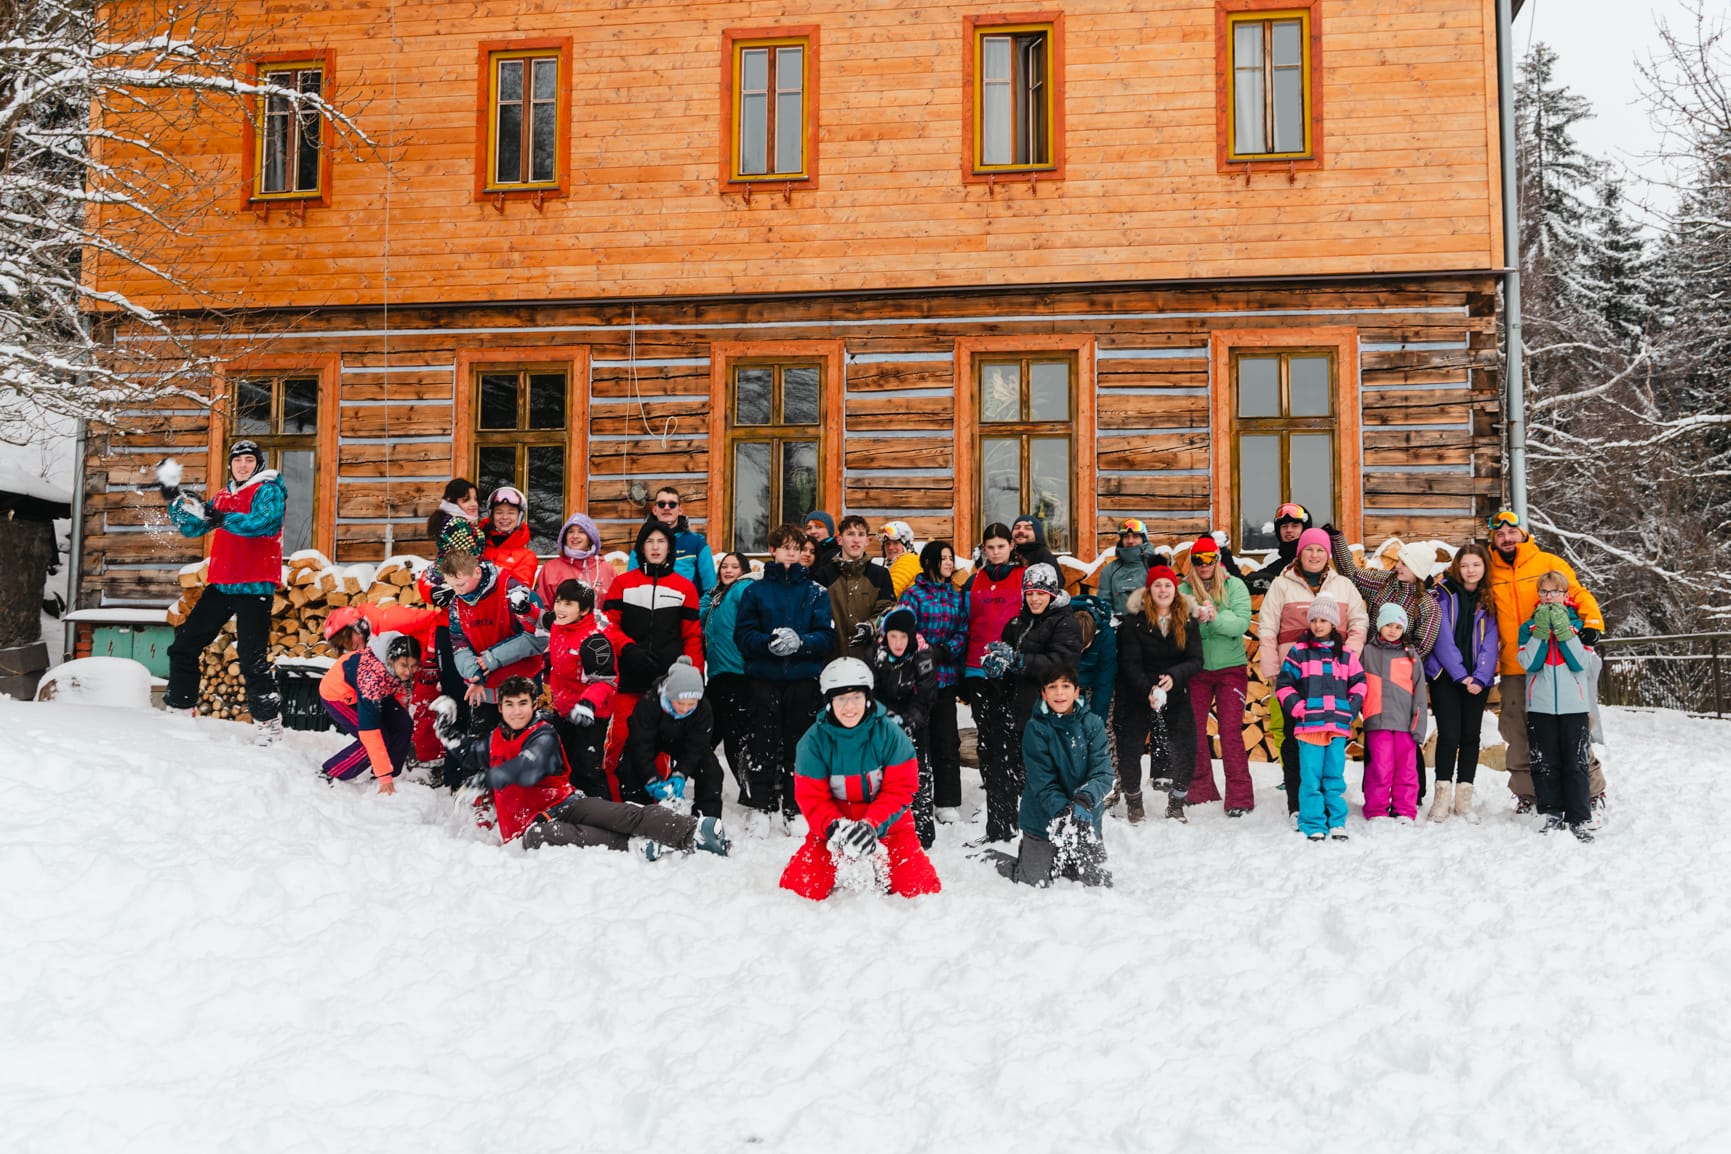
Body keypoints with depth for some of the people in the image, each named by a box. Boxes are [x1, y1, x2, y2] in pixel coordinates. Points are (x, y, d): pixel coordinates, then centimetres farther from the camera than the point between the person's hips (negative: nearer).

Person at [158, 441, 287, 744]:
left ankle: (268, 721, -5)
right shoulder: (221, 497, 19)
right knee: (183, 646, 9)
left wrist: (222, 519, -33)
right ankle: (179, 708, 21)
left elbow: (264, 522, -21)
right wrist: (174, 498, 6)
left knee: (252, 659, -13)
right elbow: (192, 527, 20)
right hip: (220, 585, 7)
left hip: (255, 586, -7)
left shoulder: (269, 490, -2)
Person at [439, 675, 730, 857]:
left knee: (621, 815, -31)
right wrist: (448, 730, 27)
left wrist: (487, 778, -8)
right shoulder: (494, 741, 19)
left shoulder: (543, 735, 1)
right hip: (532, 820, 3)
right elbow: (467, 754, 40)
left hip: (565, 802, -3)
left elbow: (528, 769, -18)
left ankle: (694, 832, -47)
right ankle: (635, 846, -45)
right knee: (536, 838, -34)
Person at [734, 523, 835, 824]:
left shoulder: (816, 591, 10)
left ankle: (797, 811, 8)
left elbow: (827, 636, 2)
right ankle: (759, 808, 5)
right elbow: (743, 634, 3)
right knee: (762, 746, -2)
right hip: (764, 678, 0)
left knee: (800, 746, 0)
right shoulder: (756, 590, 10)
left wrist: (800, 642, -16)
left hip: (804, 679, 0)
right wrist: (769, 642, -15)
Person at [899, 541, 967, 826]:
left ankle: (948, 802, 11)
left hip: (947, 674, 4)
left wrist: (943, 651, -9)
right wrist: (925, 652, -21)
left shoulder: (956, 596, 12)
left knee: (947, 738, 5)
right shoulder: (914, 593, -1)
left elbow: (963, 632, 7)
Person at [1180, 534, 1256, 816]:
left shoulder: (1234, 586, -2)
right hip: (1196, 668, 3)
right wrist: (1194, 619, -26)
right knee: (1193, 730, 8)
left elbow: (1242, 622, -14)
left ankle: (1239, 797, 0)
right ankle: (1200, 790, 23)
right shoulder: (1184, 590, 2)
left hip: (1230, 667, -3)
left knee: (1230, 731, -5)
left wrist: (1215, 617, -28)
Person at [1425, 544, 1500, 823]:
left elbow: (1491, 641, 1)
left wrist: (1480, 677, -11)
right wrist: (1460, 674, -13)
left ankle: (1464, 798, 9)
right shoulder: (1443, 594, -1)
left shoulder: (1490, 601, 8)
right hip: (1445, 675, -3)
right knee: (1449, 735, -8)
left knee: (1471, 736, 3)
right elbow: (1443, 637, -7)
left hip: (1477, 678, 3)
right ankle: (1443, 796, 0)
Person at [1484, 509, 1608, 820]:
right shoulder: (1491, 574, 9)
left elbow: (1578, 595, 3)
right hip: (1514, 670, 3)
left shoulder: (1548, 563, 3)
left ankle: (1594, 792, 6)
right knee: (1518, 736, 8)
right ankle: (1526, 794, 21)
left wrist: (1592, 622, -16)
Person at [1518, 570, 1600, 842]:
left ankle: (1579, 819, 0)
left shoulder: (1578, 624, 6)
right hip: (1540, 705, 1)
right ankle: (1552, 814, 11)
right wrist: (1540, 632, -14)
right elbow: (1529, 663, -7)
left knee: (1576, 763, -2)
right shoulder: (1529, 626, 8)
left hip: (1574, 705, -1)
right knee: (1544, 763, 3)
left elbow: (1582, 662, -7)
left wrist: (1565, 631, -14)